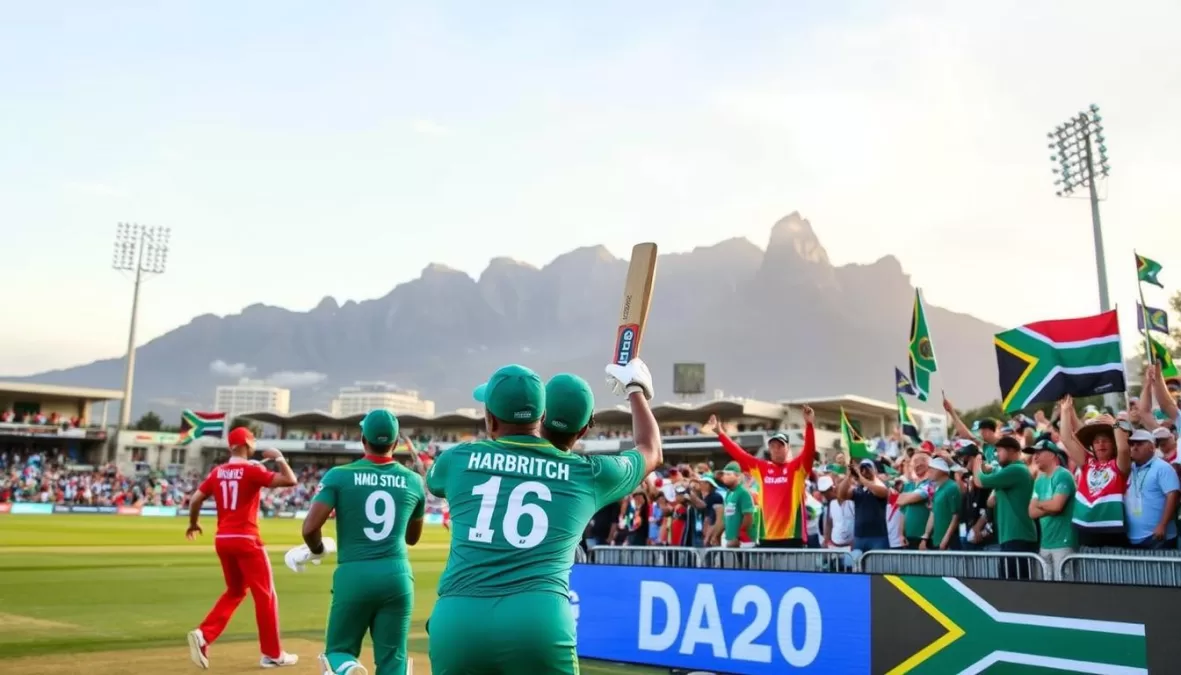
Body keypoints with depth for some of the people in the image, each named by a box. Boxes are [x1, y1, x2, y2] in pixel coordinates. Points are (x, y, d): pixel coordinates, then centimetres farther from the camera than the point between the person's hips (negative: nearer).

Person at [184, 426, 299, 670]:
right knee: (265, 595, 4)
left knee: (235, 591, 22)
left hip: (222, 540, 7)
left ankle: (203, 635, 4)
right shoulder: (252, 469, -11)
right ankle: (272, 654, 10)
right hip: (245, 540, -6)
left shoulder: (217, 472, 7)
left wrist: (194, 524, 25)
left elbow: (195, 499, 8)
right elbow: (290, 481, -19)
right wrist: (279, 458, -4)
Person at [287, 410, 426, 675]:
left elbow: (310, 528, -11)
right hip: (397, 577, 2)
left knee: (338, 650, 17)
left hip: (353, 577, -1)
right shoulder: (413, 481, 5)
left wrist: (317, 550, 10)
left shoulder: (339, 475, -3)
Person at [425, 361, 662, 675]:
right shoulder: (588, 474, 11)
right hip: (540, 624, -1)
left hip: (456, 623, 2)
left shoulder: (459, 458, 13)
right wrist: (636, 388, 47)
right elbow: (651, 451, 31)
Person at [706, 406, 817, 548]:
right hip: (767, 536, 4)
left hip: (792, 535, -3)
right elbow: (738, 454, 11)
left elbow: (809, 451, -14)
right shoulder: (761, 468, 10)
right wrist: (720, 433, 8)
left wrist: (809, 425, -29)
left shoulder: (797, 467, 1)